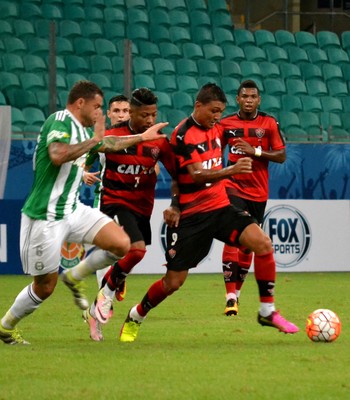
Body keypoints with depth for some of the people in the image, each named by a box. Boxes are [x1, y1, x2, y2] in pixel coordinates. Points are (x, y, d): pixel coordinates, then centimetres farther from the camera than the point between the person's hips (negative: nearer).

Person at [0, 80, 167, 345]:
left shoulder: (82, 129, 12)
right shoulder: (60, 120, -15)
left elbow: (108, 144, 34)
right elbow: (58, 155, -35)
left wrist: (143, 137, 38)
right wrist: (94, 139, -25)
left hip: (73, 210, 8)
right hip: (46, 217, -8)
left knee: (122, 244, -8)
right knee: (45, 286, 2)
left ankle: (74, 278, 14)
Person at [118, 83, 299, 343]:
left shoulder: (216, 129, 7)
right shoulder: (183, 134, -16)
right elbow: (197, 174, -28)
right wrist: (231, 170, -41)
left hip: (220, 207, 6)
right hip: (190, 215, -6)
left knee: (263, 243, -17)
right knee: (174, 281, -1)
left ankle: (267, 312, -5)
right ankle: (134, 318, 26)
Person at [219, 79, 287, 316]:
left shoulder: (269, 123, -1)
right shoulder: (226, 124, 1)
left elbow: (281, 156, -4)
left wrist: (255, 151, -17)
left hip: (258, 192, 1)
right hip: (234, 187, -1)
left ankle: (237, 292, 27)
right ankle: (230, 297, -21)